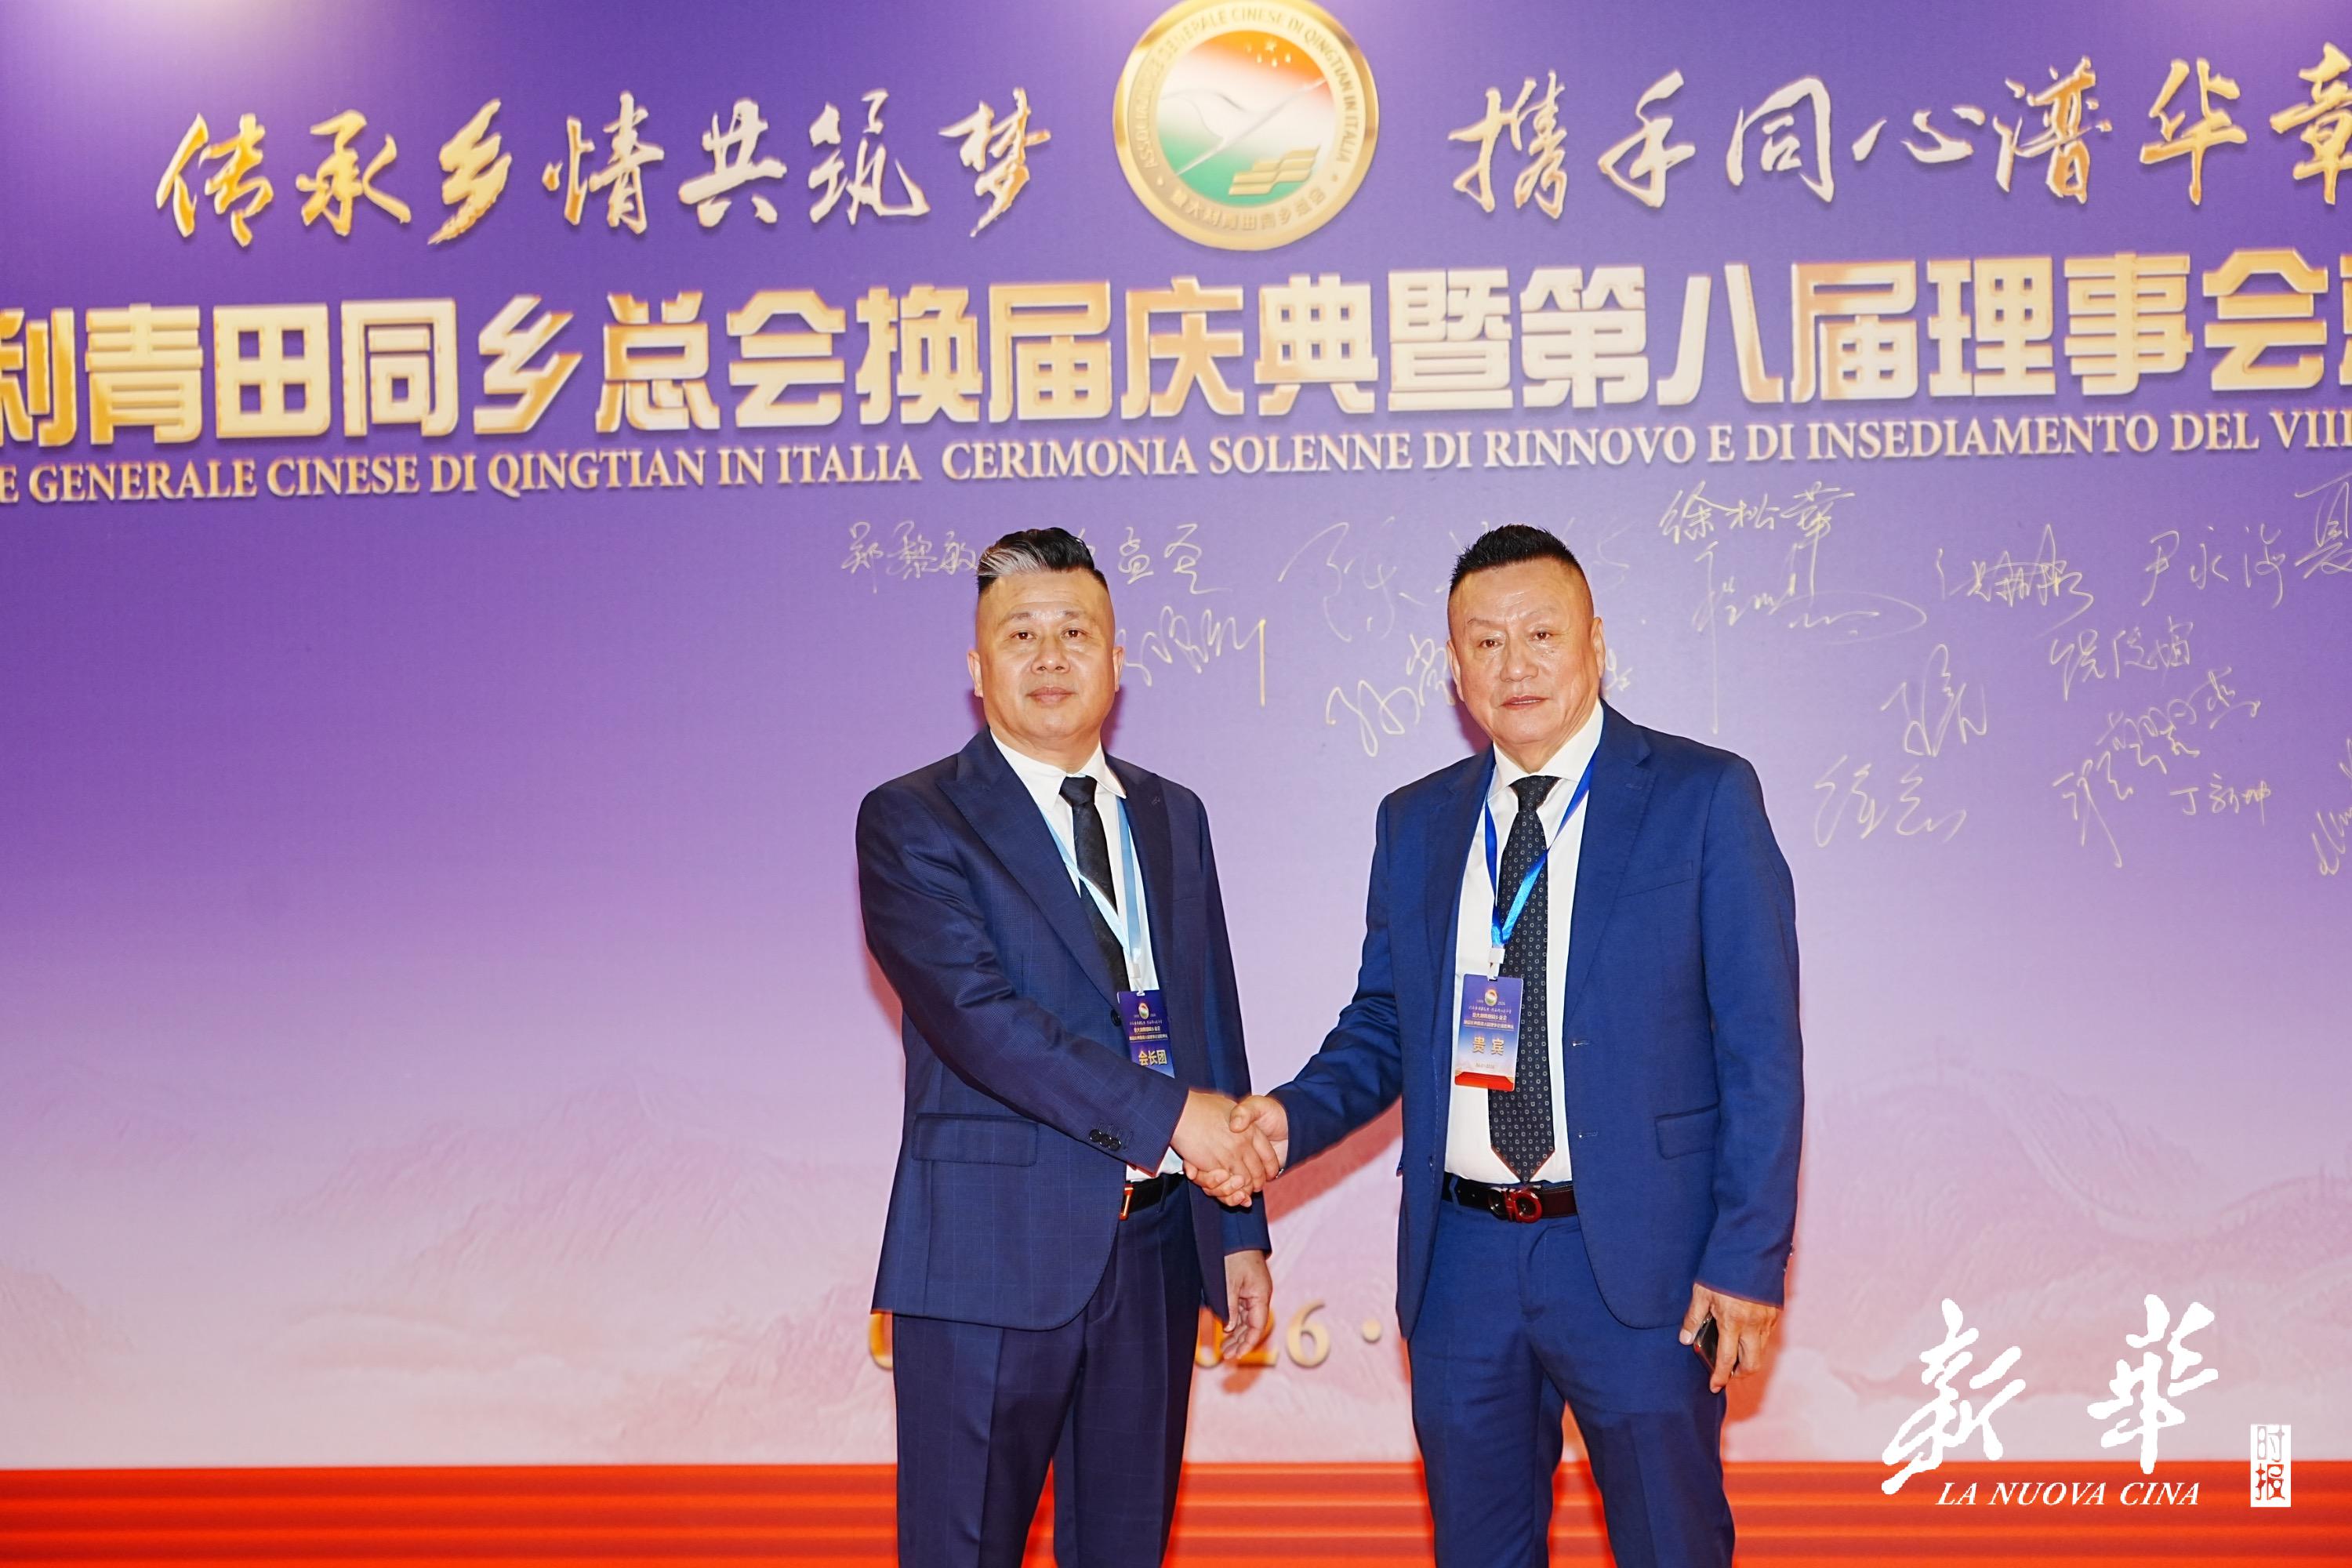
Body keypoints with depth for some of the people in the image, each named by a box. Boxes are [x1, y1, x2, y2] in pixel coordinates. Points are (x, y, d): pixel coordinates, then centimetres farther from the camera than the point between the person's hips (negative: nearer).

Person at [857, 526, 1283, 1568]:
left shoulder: (1172, 817, 13)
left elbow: (1210, 1020, 14)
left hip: (1154, 1249, 5)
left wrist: (1241, 1232, 11)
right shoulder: (912, 821, -5)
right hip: (992, 1256, -5)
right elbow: (976, 1014, -18)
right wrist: (1167, 1114, -20)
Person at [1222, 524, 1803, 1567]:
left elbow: (1761, 1047, -6)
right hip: (1461, 1257, 4)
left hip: (1634, 1256, -4)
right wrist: (1294, 1116, -6)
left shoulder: (1703, 797, -4)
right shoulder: (1415, 822, 9)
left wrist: (1746, 1259, -11)